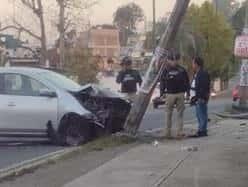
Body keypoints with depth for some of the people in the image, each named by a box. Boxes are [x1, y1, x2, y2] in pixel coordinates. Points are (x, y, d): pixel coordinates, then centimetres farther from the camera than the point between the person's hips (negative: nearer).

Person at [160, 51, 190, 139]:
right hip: (170, 94, -1)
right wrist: (162, 93, -1)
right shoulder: (166, 70, 1)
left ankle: (180, 132, 1)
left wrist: (188, 93, 6)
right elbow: (162, 82, 4)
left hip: (180, 94, 1)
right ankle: (167, 132, 11)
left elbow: (187, 82, 9)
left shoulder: (182, 70, 4)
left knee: (180, 113, 0)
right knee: (169, 114, 4)